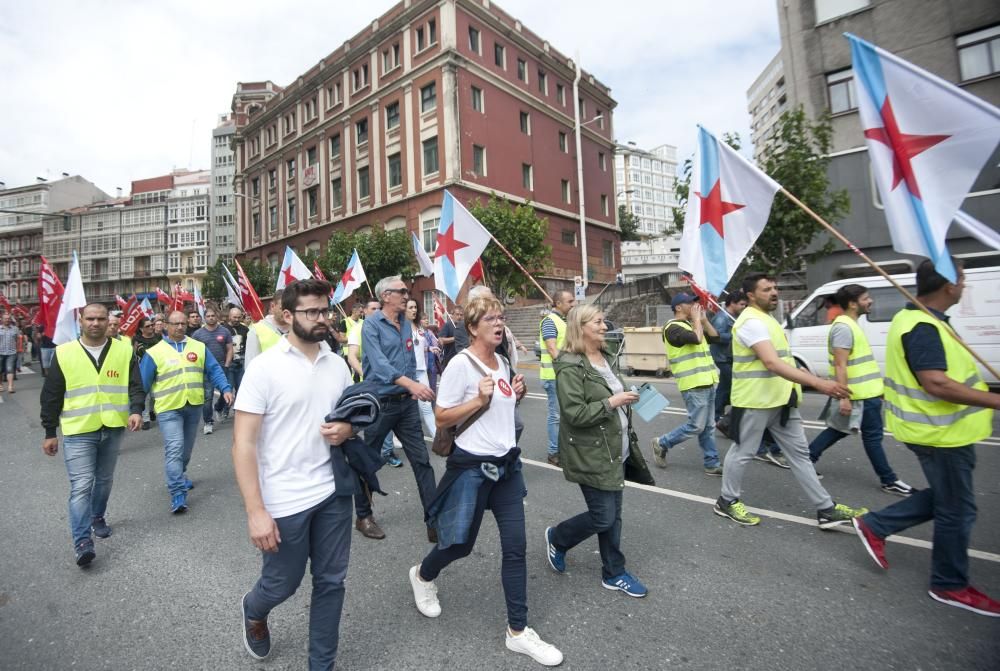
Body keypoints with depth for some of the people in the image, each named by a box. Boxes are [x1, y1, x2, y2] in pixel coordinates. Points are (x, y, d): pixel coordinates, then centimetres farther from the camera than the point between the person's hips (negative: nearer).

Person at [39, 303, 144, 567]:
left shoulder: (124, 351, 0)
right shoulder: (64, 353, -2)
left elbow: (136, 385, -1)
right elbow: (51, 395, 3)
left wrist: (136, 410, -18)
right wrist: (50, 432, 3)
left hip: (113, 429, 2)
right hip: (77, 431, -2)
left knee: (105, 480, 18)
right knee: (81, 485, -7)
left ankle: (98, 517, 40)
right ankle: (82, 541, -3)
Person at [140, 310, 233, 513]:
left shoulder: (199, 347, 5)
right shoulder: (154, 352, -3)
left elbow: (214, 370, 2)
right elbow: (142, 383, 0)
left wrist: (226, 388, -10)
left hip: (194, 405, 4)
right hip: (169, 408, -3)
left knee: (186, 448, 18)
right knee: (174, 449, -12)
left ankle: (179, 477, 41)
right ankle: (178, 495, -10)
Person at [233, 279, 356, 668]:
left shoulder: (338, 364, 2)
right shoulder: (264, 367, -13)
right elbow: (243, 443, -13)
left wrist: (347, 429, -12)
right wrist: (255, 511, -17)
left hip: (334, 492, 4)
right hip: (284, 501, -4)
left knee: (331, 581, 15)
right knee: (282, 584, 17)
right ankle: (253, 611, 54)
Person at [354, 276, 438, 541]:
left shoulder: (406, 324, 9)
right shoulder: (371, 325, -12)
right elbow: (379, 364, -25)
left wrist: (414, 387, 9)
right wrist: (411, 384, -36)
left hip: (407, 402, 6)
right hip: (380, 403, -5)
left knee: (421, 460, 5)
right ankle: (363, 516, 32)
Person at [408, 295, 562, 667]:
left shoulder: (502, 361, 7)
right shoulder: (460, 364, -17)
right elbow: (441, 418, -15)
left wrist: (515, 395, 0)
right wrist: (478, 400, -26)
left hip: (507, 462, 7)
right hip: (472, 466, -6)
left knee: (515, 546, 9)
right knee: (461, 544, 13)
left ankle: (517, 631, 26)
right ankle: (422, 575, 47)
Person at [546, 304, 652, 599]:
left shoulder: (605, 358, 9)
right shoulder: (570, 367, -19)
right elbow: (575, 414, -25)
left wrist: (626, 399, 7)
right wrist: (612, 402, -22)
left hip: (615, 449, 8)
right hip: (591, 454, -8)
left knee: (613, 514, 16)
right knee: (603, 518, 0)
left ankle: (613, 574, 33)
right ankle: (556, 538, 27)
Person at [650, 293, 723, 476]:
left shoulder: (691, 325, 17)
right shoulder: (673, 327, -13)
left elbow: (714, 336, 16)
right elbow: (696, 339, -27)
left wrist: (704, 319, 6)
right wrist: (696, 319, -13)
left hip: (706, 382, 9)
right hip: (693, 385, -9)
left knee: (708, 427, 12)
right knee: (696, 426, -5)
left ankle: (712, 464, 20)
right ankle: (661, 444, 11)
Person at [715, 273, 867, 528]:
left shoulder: (765, 318, 15)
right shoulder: (752, 321, -20)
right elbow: (772, 363, -31)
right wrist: (819, 383, -36)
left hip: (780, 399, 10)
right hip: (755, 400, -10)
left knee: (799, 452, 14)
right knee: (743, 452, 3)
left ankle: (826, 509, 23)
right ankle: (727, 502, 19)